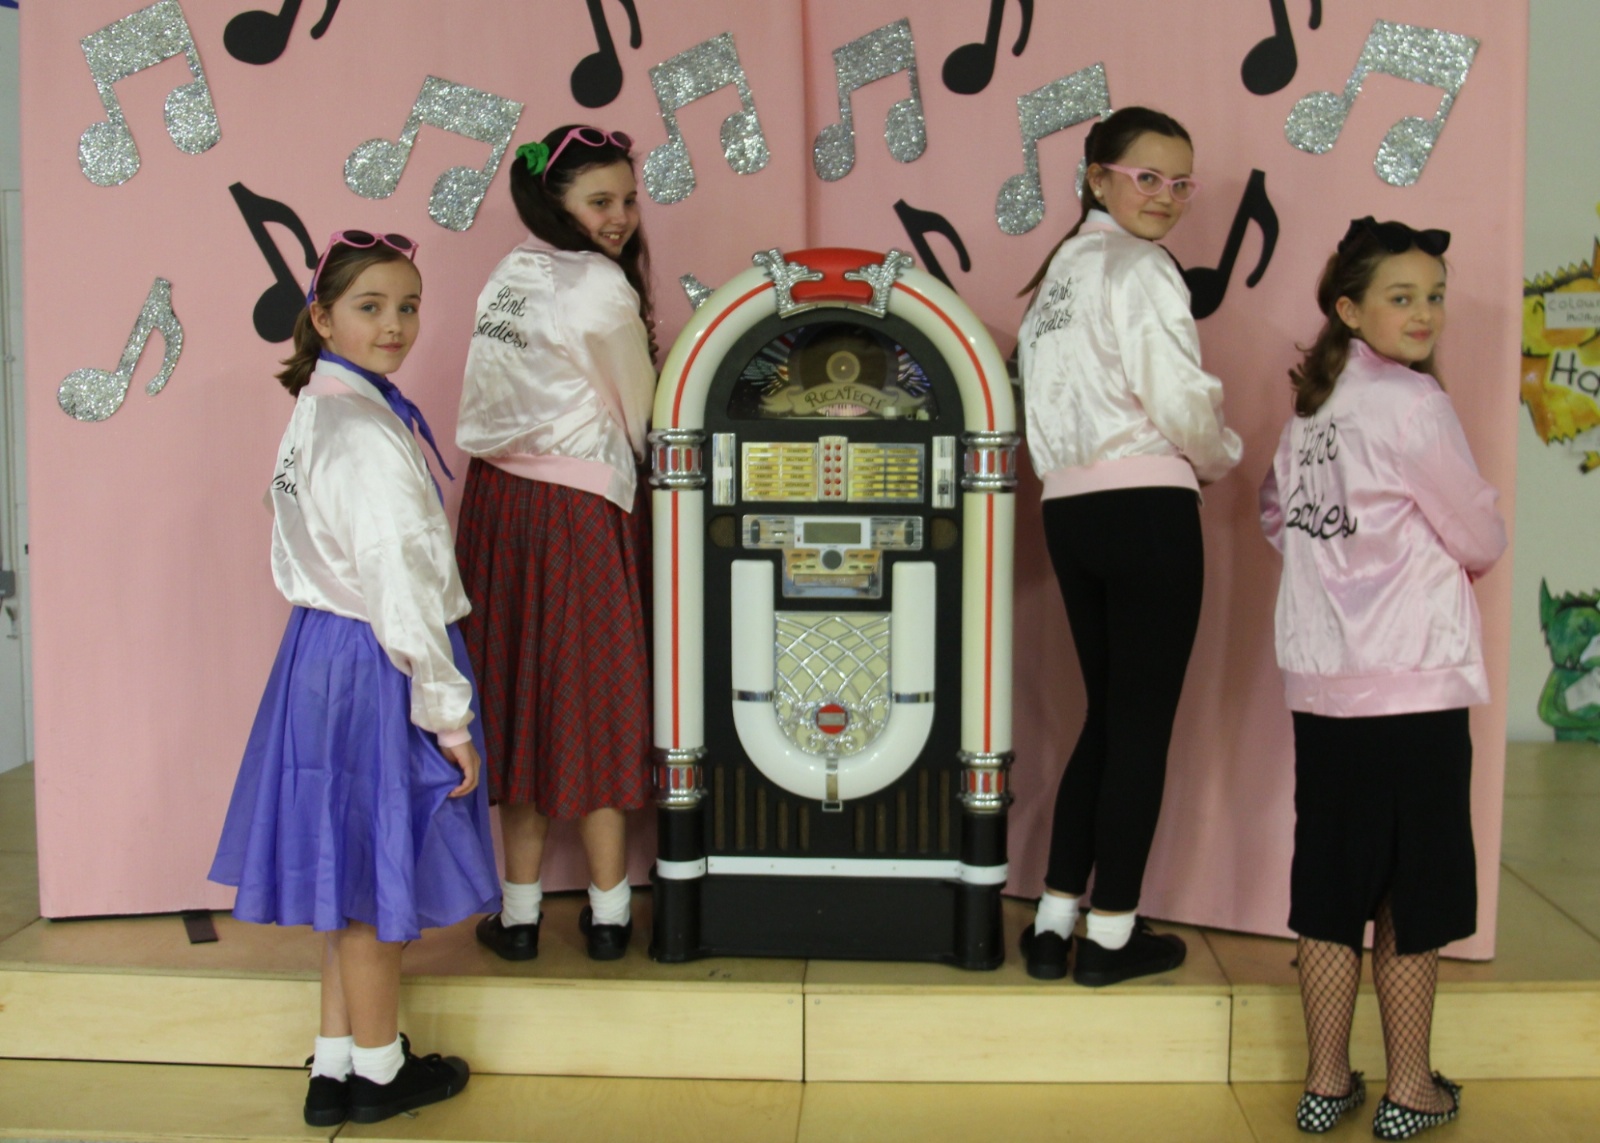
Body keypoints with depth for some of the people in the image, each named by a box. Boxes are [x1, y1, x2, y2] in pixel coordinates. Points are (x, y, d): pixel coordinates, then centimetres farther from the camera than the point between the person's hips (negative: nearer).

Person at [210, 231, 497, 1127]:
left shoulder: (317, 414, 10)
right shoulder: (367, 435, -20)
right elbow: (398, 586, -22)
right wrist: (448, 713, -16)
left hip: (323, 655, 9)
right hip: (375, 669, -9)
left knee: (352, 878, 17)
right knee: (376, 879, 5)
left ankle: (335, 1066, 28)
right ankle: (378, 1070, 21)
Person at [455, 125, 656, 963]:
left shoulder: (505, 280, 9)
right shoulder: (602, 288, -13)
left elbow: (489, 410, 9)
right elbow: (639, 416, -5)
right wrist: (642, 465, 13)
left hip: (497, 501, 6)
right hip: (579, 511, -6)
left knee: (522, 693, 10)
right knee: (592, 696, 4)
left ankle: (520, 912, 17)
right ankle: (608, 913, 15)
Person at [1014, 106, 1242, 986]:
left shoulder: (1060, 271, 18)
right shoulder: (1139, 269, -8)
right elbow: (1179, 402, -15)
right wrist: (1221, 457, 5)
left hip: (1071, 509, 8)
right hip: (1147, 508, -8)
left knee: (1107, 715, 16)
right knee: (1143, 722, 2)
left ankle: (1053, 922, 17)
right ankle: (1111, 934, 11)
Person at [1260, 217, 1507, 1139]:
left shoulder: (1310, 409, 10)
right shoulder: (1412, 404, -12)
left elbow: (1281, 521, 22)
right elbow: (1483, 541, -5)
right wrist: (1453, 557, 16)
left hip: (1323, 685, 7)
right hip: (1414, 687, -7)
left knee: (1331, 890, 12)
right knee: (1415, 898, 6)